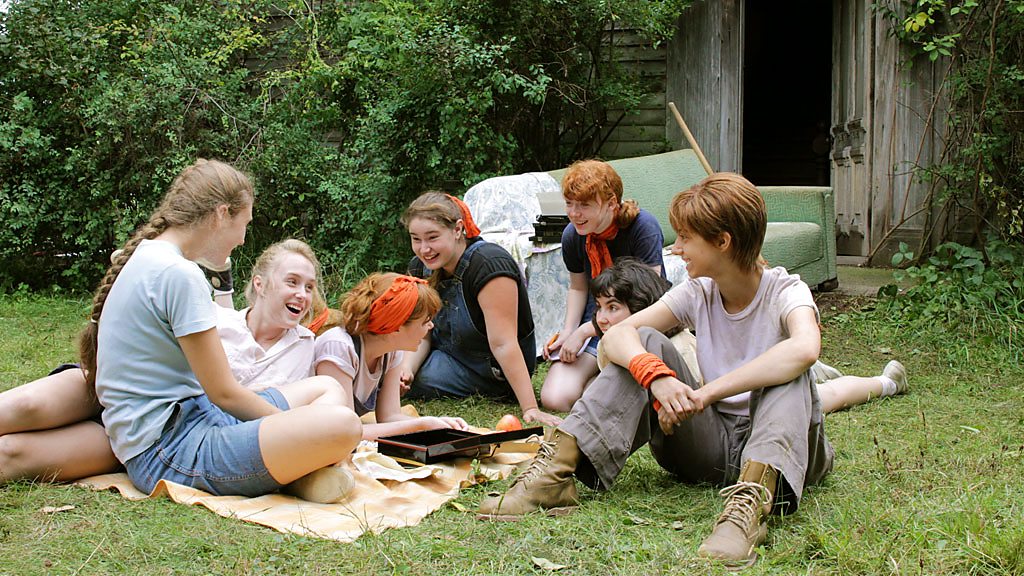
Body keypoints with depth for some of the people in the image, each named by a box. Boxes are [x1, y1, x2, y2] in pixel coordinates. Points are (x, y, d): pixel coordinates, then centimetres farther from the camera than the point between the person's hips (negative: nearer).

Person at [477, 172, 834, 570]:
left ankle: (751, 502, -55)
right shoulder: (698, 294, 2)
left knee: (789, 372, -32)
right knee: (647, 345, -14)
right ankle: (554, 473, -26)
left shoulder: (786, 292, -12)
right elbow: (617, 335, -11)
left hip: (775, 445, -4)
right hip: (710, 444, 4)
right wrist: (656, 374, -34)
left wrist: (704, 393, -39)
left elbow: (805, 349, -38)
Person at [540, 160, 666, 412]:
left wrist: (583, 332, -20)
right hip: (596, 321, 4)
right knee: (554, 398, -20)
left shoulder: (643, 226, -19)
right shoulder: (572, 235, -3)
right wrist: (567, 332, -3)